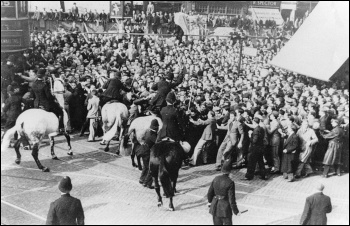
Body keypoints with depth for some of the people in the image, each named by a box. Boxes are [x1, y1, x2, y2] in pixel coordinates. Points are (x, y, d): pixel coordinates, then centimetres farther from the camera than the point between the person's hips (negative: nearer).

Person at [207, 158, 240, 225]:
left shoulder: (216, 179, -7)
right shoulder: (230, 182, -22)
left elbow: (210, 192, 5)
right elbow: (232, 199, -19)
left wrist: (210, 201, 24)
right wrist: (236, 211, -8)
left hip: (215, 206, 5)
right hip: (225, 207, -5)